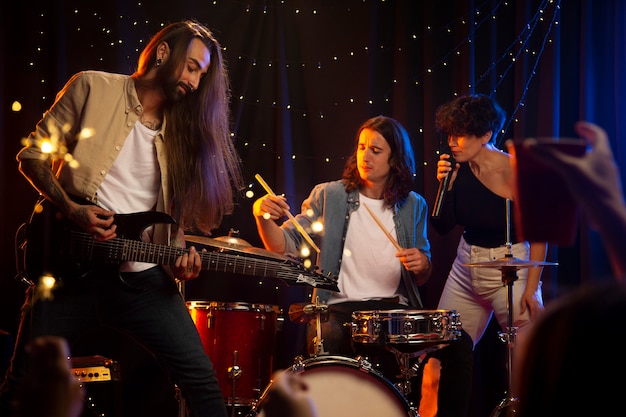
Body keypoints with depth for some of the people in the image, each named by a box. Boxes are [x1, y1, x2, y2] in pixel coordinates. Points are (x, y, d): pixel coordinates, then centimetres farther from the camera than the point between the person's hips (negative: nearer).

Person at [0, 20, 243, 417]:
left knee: (201, 380, -6)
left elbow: (176, 212, 15)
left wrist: (178, 256, -5)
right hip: (70, 265, -3)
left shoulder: (181, 128, 12)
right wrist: (70, 209, -14)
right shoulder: (92, 88, 0)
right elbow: (33, 154, 0)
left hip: (142, 278, 3)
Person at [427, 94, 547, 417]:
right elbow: (442, 226, 2)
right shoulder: (459, 171, -2)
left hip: (512, 271, -5)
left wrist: (531, 290, -15)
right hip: (465, 271, 5)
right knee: (446, 354, 5)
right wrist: (445, 185, -12)